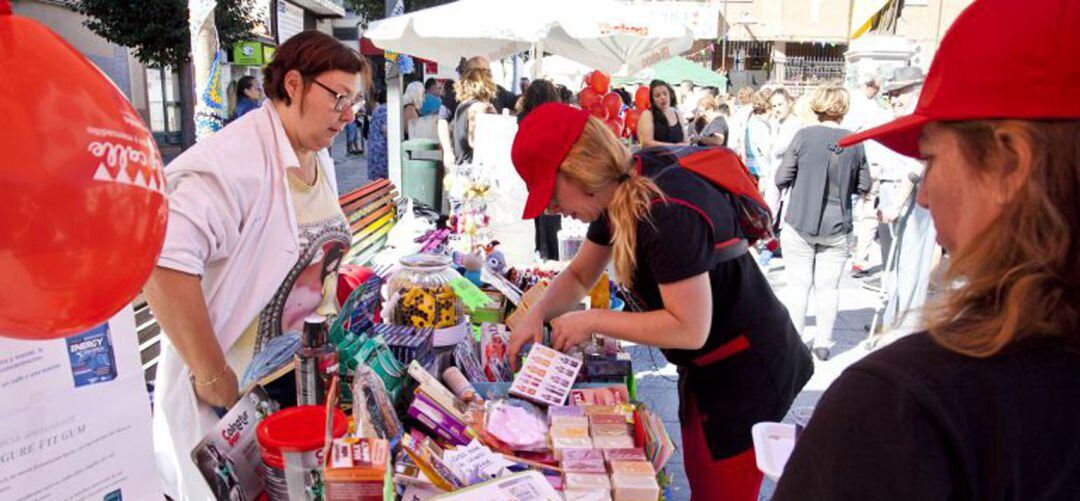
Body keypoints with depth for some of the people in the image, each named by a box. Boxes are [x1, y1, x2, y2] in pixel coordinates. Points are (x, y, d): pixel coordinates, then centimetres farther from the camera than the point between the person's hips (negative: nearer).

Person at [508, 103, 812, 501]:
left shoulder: (668, 212, -32)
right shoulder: (617, 192, -2)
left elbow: (690, 329, -30)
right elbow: (579, 275, 11)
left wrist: (591, 321, -22)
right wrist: (538, 314, -7)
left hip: (746, 376, -9)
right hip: (705, 371, 9)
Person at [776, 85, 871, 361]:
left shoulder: (804, 135, -9)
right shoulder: (855, 142, -1)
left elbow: (781, 179, -7)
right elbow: (864, 186, 7)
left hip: (800, 224, -2)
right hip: (837, 228, 2)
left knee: (799, 285, 7)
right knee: (829, 287, 10)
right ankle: (823, 343, 17)